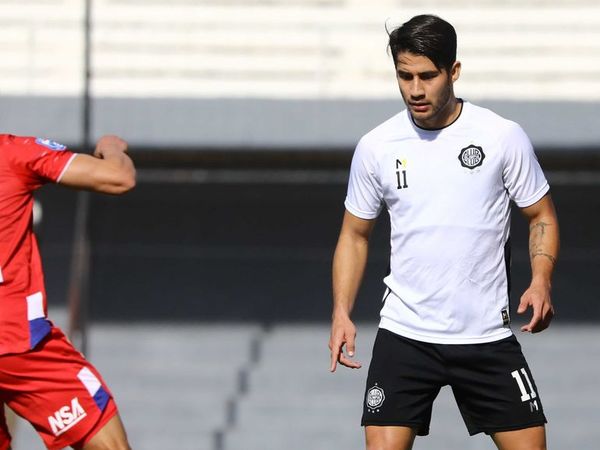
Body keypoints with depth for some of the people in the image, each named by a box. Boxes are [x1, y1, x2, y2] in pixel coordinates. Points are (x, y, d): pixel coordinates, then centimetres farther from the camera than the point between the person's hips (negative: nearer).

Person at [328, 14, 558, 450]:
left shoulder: (504, 137, -4)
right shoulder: (376, 148, 0)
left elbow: (541, 216, 6)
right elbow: (355, 234, 11)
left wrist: (540, 281, -12)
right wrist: (342, 313, -1)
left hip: (488, 336, 0)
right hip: (405, 335, 0)